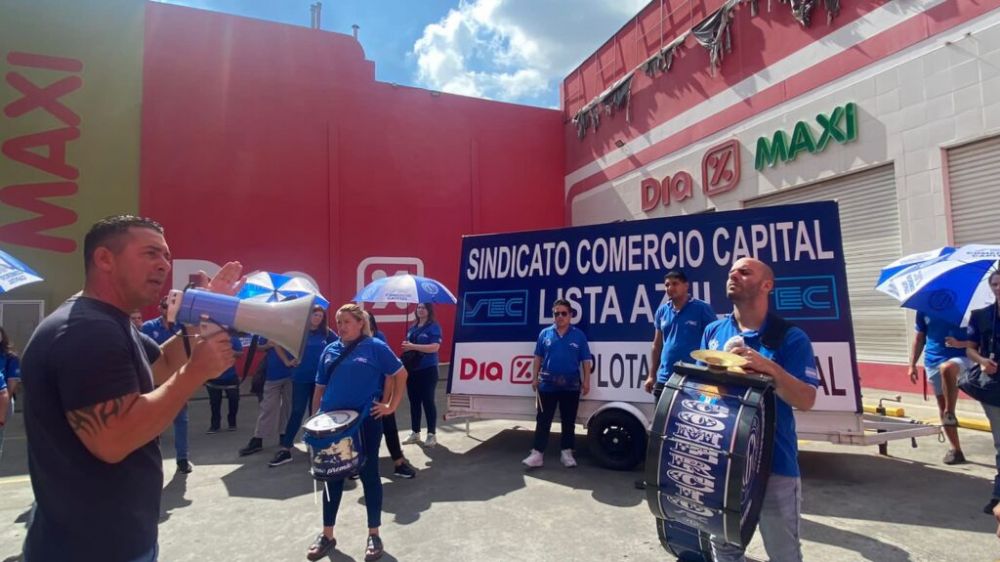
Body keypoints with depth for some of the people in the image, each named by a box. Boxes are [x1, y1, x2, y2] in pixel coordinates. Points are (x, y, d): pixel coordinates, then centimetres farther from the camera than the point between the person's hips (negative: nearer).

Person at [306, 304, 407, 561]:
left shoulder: (375, 347, -5)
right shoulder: (330, 350, 8)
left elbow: (401, 374, -1)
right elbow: (320, 387, 12)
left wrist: (391, 406, -5)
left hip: (366, 422, -4)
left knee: (369, 475, 8)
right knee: (332, 477, 13)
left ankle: (374, 535, 21)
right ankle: (327, 535, 27)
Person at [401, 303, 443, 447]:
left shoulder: (434, 326, -8)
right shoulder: (412, 328, 13)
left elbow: (434, 347, -20)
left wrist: (413, 346, -21)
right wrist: (406, 346, 0)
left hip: (428, 370, -7)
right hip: (412, 369, 7)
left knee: (428, 401, -1)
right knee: (414, 401, 12)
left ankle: (432, 434, 9)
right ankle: (415, 433, 23)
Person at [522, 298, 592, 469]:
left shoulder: (579, 335, 0)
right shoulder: (545, 334, 4)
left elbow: (586, 361, 1)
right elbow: (538, 358, 7)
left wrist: (586, 381, -5)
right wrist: (534, 378, 1)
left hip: (571, 385, 0)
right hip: (547, 384, 1)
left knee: (568, 421, 10)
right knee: (543, 420, 3)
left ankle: (567, 452, 21)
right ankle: (537, 453, 6)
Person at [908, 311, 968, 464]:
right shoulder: (924, 309, 7)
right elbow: (919, 339, 13)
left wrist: (961, 344, -19)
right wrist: (912, 365, 9)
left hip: (960, 357, -4)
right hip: (933, 361, 4)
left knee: (946, 368, -40)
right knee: (942, 406, 6)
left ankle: (950, 414, -25)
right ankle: (955, 449, 18)